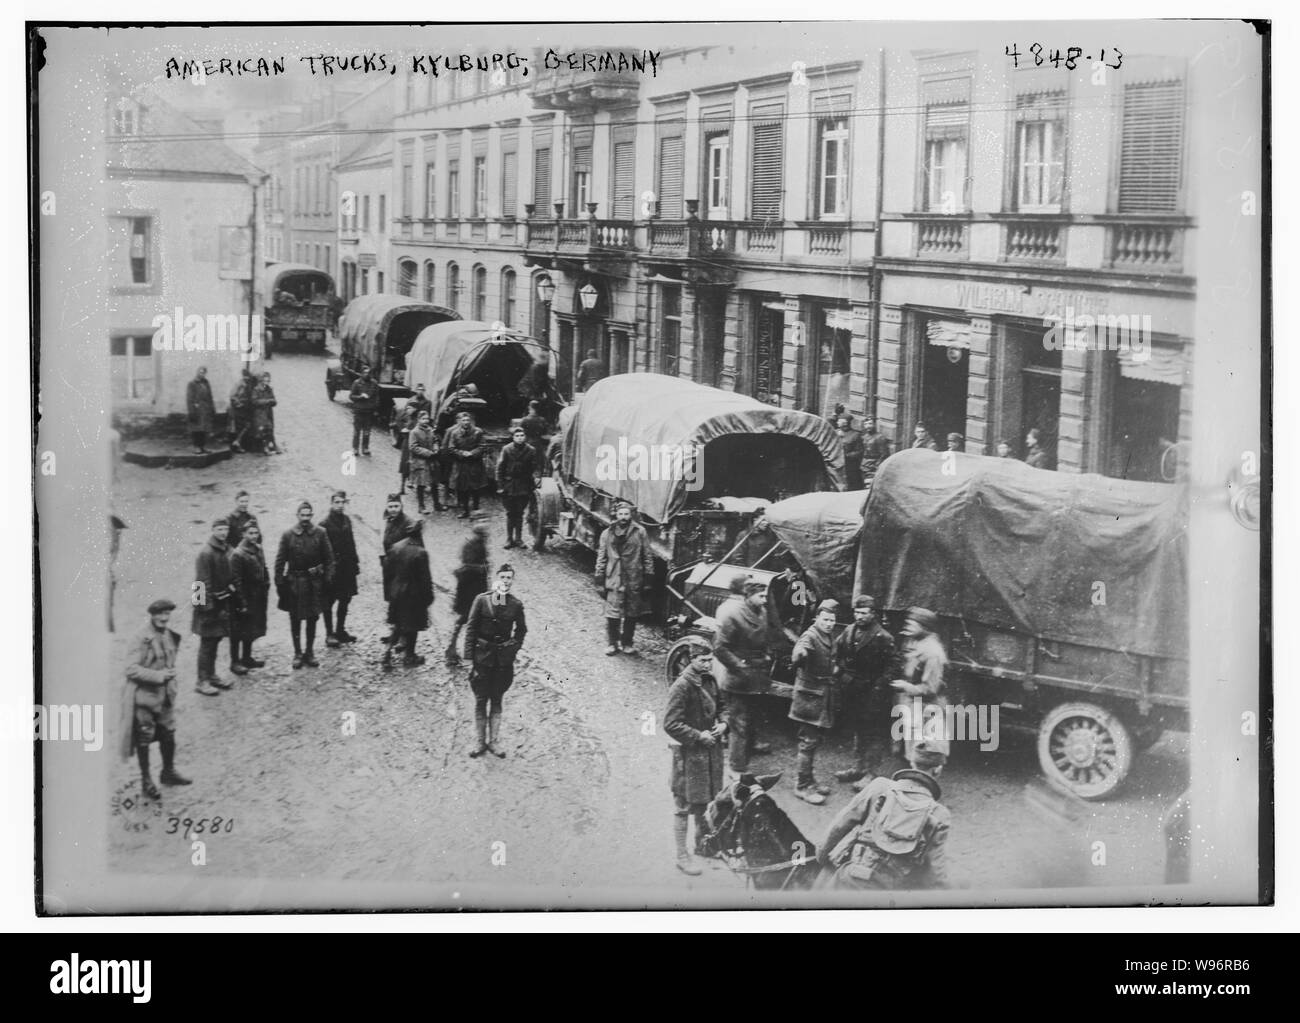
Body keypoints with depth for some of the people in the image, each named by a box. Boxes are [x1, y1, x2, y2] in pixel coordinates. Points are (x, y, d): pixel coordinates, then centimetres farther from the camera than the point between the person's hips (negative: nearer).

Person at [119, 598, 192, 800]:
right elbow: (131, 669, -21)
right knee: (144, 739, 5)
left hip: (165, 696, 7)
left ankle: (168, 772, 34)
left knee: (169, 735, 14)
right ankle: (146, 781, 17)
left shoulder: (170, 636, 5)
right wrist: (158, 676, -26)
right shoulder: (142, 638, -19)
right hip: (144, 696, -7)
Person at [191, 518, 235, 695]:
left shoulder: (226, 551, 9)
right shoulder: (206, 553, -17)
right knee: (207, 643, -3)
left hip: (223, 603, 8)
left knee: (215, 641, 15)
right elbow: (203, 583, -18)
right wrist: (209, 607, -19)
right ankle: (202, 682, 1)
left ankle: (212, 675, 25)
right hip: (209, 604, -8)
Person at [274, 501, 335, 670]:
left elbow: (329, 558, 2)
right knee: (295, 620, 6)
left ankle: (310, 652, 20)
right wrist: (279, 583, -4)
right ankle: (297, 653, 17)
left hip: (314, 581, 1)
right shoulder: (288, 535, -5)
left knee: (312, 619, 8)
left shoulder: (320, 533, -2)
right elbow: (280, 560, -1)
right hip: (294, 582, -1)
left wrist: (328, 578, -4)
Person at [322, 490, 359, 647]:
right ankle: (329, 634, 8)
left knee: (345, 600, 13)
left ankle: (340, 631, 24)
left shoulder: (347, 520, 9)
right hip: (333, 568, -7)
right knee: (328, 602, 1)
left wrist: (356, 562, 14)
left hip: (347, 568, 7)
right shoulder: (325, 524, -12)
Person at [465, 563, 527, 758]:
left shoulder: (516, 604, -3)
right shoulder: (482, 600, -9)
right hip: (482, 656, -1)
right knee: (480, 700, 5)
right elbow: (471, 628, -5)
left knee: (497, 700, 10)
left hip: (504, 659, 1)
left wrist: (513, 648, 1)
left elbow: (521, 630, 13)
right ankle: (481, 742, 14)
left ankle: (494, 742, 17)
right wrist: (470, 656, -8)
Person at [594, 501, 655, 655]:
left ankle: (627, 643, 21)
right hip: (614, 580, 0)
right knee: (612, 614, -4)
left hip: (635, 581, 0)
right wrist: (599, 579, 6)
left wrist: (648, 577, 2)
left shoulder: (640, 532, 2)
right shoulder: (607, 534, 6)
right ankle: (612, 643, 10)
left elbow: (647, 556, 5)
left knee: (632, 615, 7)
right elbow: (601, 557, 9)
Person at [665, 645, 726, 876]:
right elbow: (671, 724, -21)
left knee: (705, 801, 19)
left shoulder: (711, 681, 6)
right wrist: (698, 737, -19)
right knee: (684, 805, 0)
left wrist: (723, 724, 1)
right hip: (688, 752, -8)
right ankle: (682, 856, 8)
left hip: (711, 749, 8)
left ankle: (702, 844, 36)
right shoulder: (681, 687, -19)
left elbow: (720, 708, 21)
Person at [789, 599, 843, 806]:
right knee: (808, 741, -4)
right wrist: (801, 654, -57)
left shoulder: (830, 638, 11)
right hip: (811, 695, -9)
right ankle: (802, 786, 2)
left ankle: (808, 780, 27)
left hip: (825, 696, 9)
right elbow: (797, 657, -37)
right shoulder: (810, 637, -16)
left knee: (815, 740, 16)